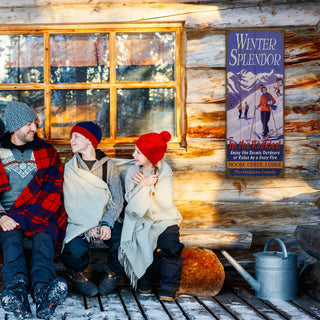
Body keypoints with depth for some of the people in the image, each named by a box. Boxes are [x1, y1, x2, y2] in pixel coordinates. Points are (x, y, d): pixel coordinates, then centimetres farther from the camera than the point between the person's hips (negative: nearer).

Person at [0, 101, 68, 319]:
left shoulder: (46, 151, 15)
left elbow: (54, 187, 3)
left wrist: (22, 216, -12)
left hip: (40, 213, 0)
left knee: (44, 236, -33)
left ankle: (42, 290, -56)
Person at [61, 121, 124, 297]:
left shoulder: (108, 165, 6)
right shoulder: (70, 167, 5)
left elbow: (118, 198, -1)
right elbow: (70, 203, -3)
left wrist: (107, 224, -18)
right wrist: (87, 227, -17)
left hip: (106, 219, 1)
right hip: (79, 223, -1)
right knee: (75, 251, -30)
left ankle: (113, 273, 7)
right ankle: (78, 274, 8)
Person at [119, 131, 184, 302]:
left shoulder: (165, 172, 0)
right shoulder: (132, 171, 6)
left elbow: (166, 202, -10)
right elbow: (132, 202, -4)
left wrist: (146, 185, -10)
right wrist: (144, 185, -17)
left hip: (164, 219, -1)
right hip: (141, 221, 1)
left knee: (170, 243, -28)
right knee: (144, 244, -27)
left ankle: (168, 291, -18)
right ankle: (144, 285, -4)